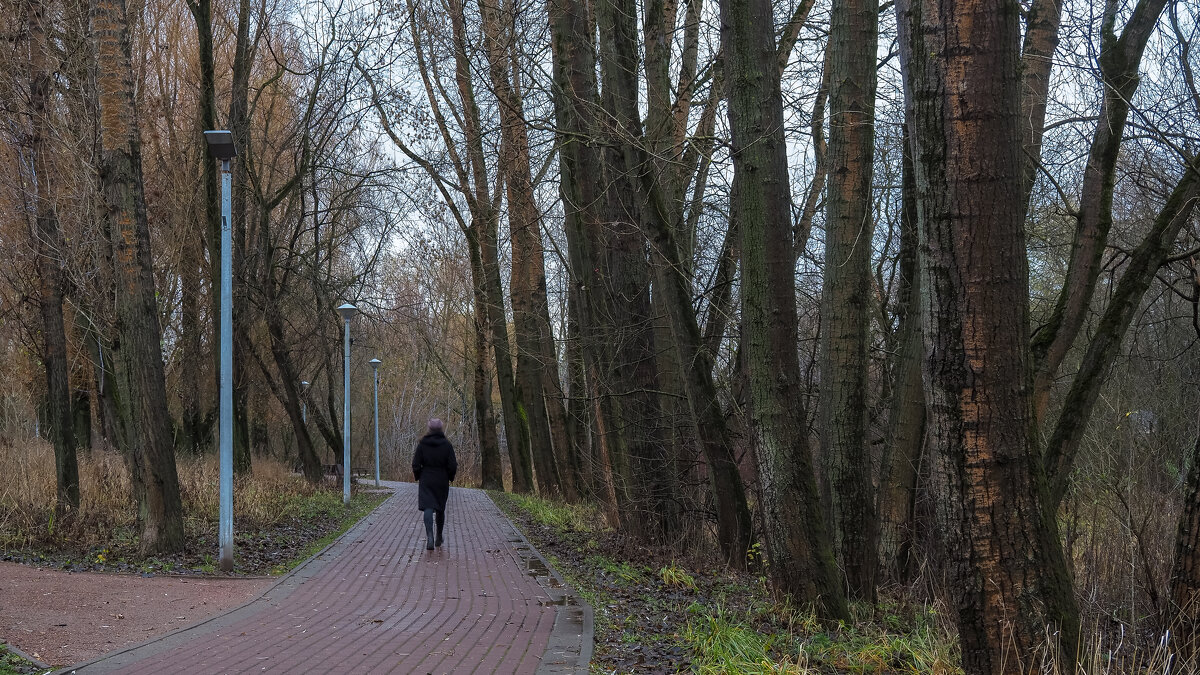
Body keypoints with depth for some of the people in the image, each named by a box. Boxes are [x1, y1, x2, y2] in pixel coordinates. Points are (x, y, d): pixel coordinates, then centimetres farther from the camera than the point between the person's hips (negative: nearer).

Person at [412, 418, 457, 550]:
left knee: (428, 508, -8)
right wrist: (450, 477, 11)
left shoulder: (422, 444, -5)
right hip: (442, 481, 1)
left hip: (426, 481, -1)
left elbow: (416, 464, -5)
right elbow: (453, 465, -8)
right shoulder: (447, 445, -6)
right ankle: (439, 538, 27)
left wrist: (418, 477, 12)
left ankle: (429, 536, -28)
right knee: (440, 509, 16)